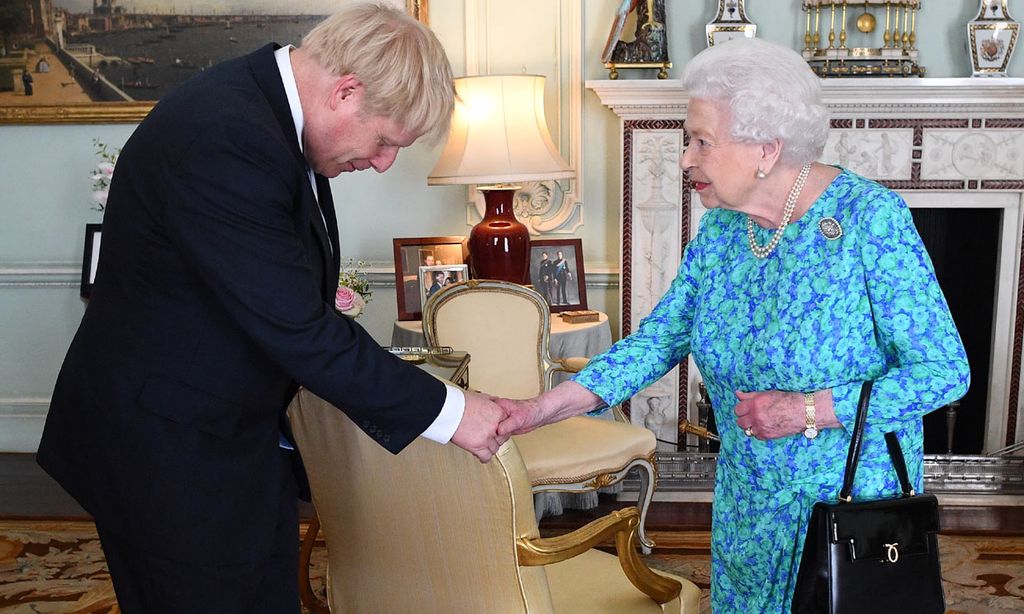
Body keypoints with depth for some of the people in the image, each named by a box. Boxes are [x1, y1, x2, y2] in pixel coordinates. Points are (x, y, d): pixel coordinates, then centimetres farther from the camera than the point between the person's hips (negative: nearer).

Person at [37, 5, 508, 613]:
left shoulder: (264, 105, 1)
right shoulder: (224, 140, -30)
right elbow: (298, 331, -30)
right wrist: (446, 410, -23)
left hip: (243, 427, 9)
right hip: (168, 448, -9)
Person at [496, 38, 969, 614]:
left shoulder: (870, 217, -20)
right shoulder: (720, 228, -3)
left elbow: (945, 370, -19)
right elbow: (661, 338, 0)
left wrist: (809, 412, -26)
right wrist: (548, 407, -11)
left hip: (857, 501, -5)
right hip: (748, 502, 6)